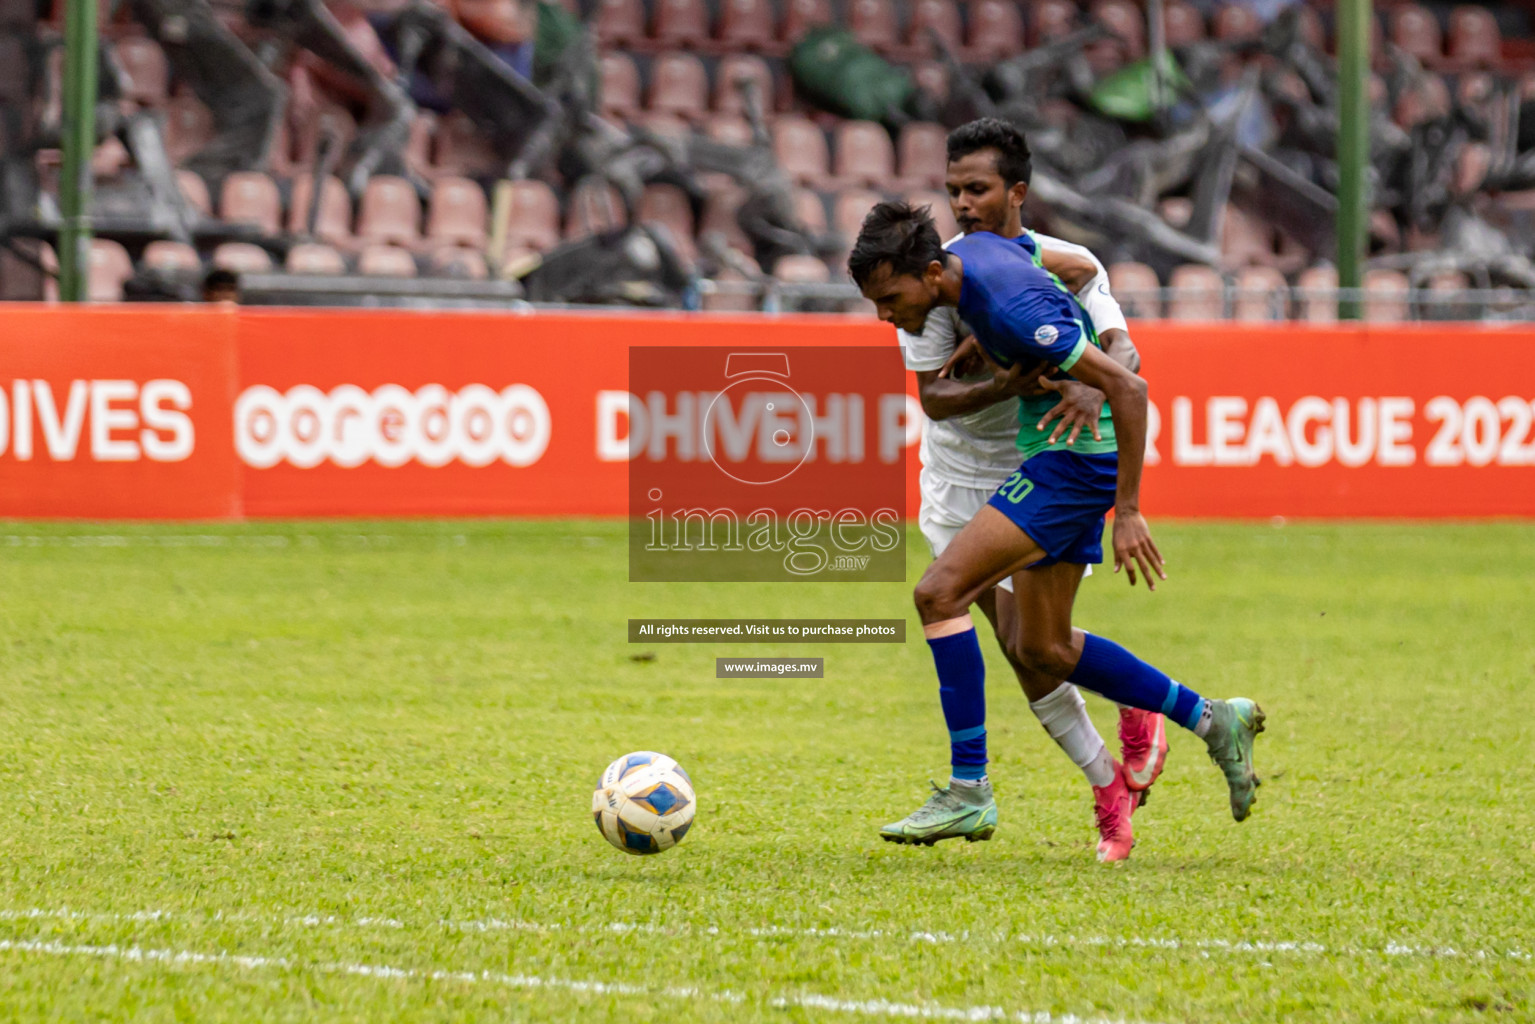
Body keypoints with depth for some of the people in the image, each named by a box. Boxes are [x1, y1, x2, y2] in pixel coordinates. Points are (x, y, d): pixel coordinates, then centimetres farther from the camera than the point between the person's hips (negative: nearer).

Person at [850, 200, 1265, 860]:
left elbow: (1127, 388, -26)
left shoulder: (1011, 307, -28)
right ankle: (1211, 721, 23)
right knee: (1041, 648, 14)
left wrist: (1128, 511, -24)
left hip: (1078, 456, -10)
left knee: (939, 592, -18)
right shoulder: (972, 249, -1)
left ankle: (969, 794, -16)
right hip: (1053, 452, 10)